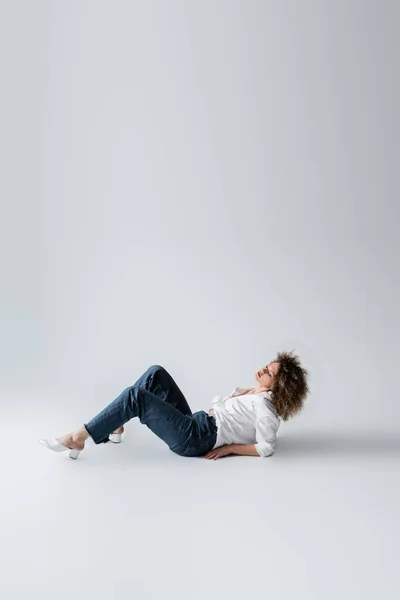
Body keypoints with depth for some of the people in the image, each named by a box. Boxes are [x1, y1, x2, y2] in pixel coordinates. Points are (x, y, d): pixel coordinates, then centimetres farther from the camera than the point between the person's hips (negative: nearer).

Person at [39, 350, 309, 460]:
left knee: (136, 396, -20)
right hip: (196, 423, 9)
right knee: (156, 373, 2)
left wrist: (228, 447, -12)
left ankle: (78, 438, -14)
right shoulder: (256, 395, 17)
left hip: (195, 439, -9)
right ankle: (115, 426, 6)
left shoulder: (264, 406, -9)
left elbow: (266, 448, -16)